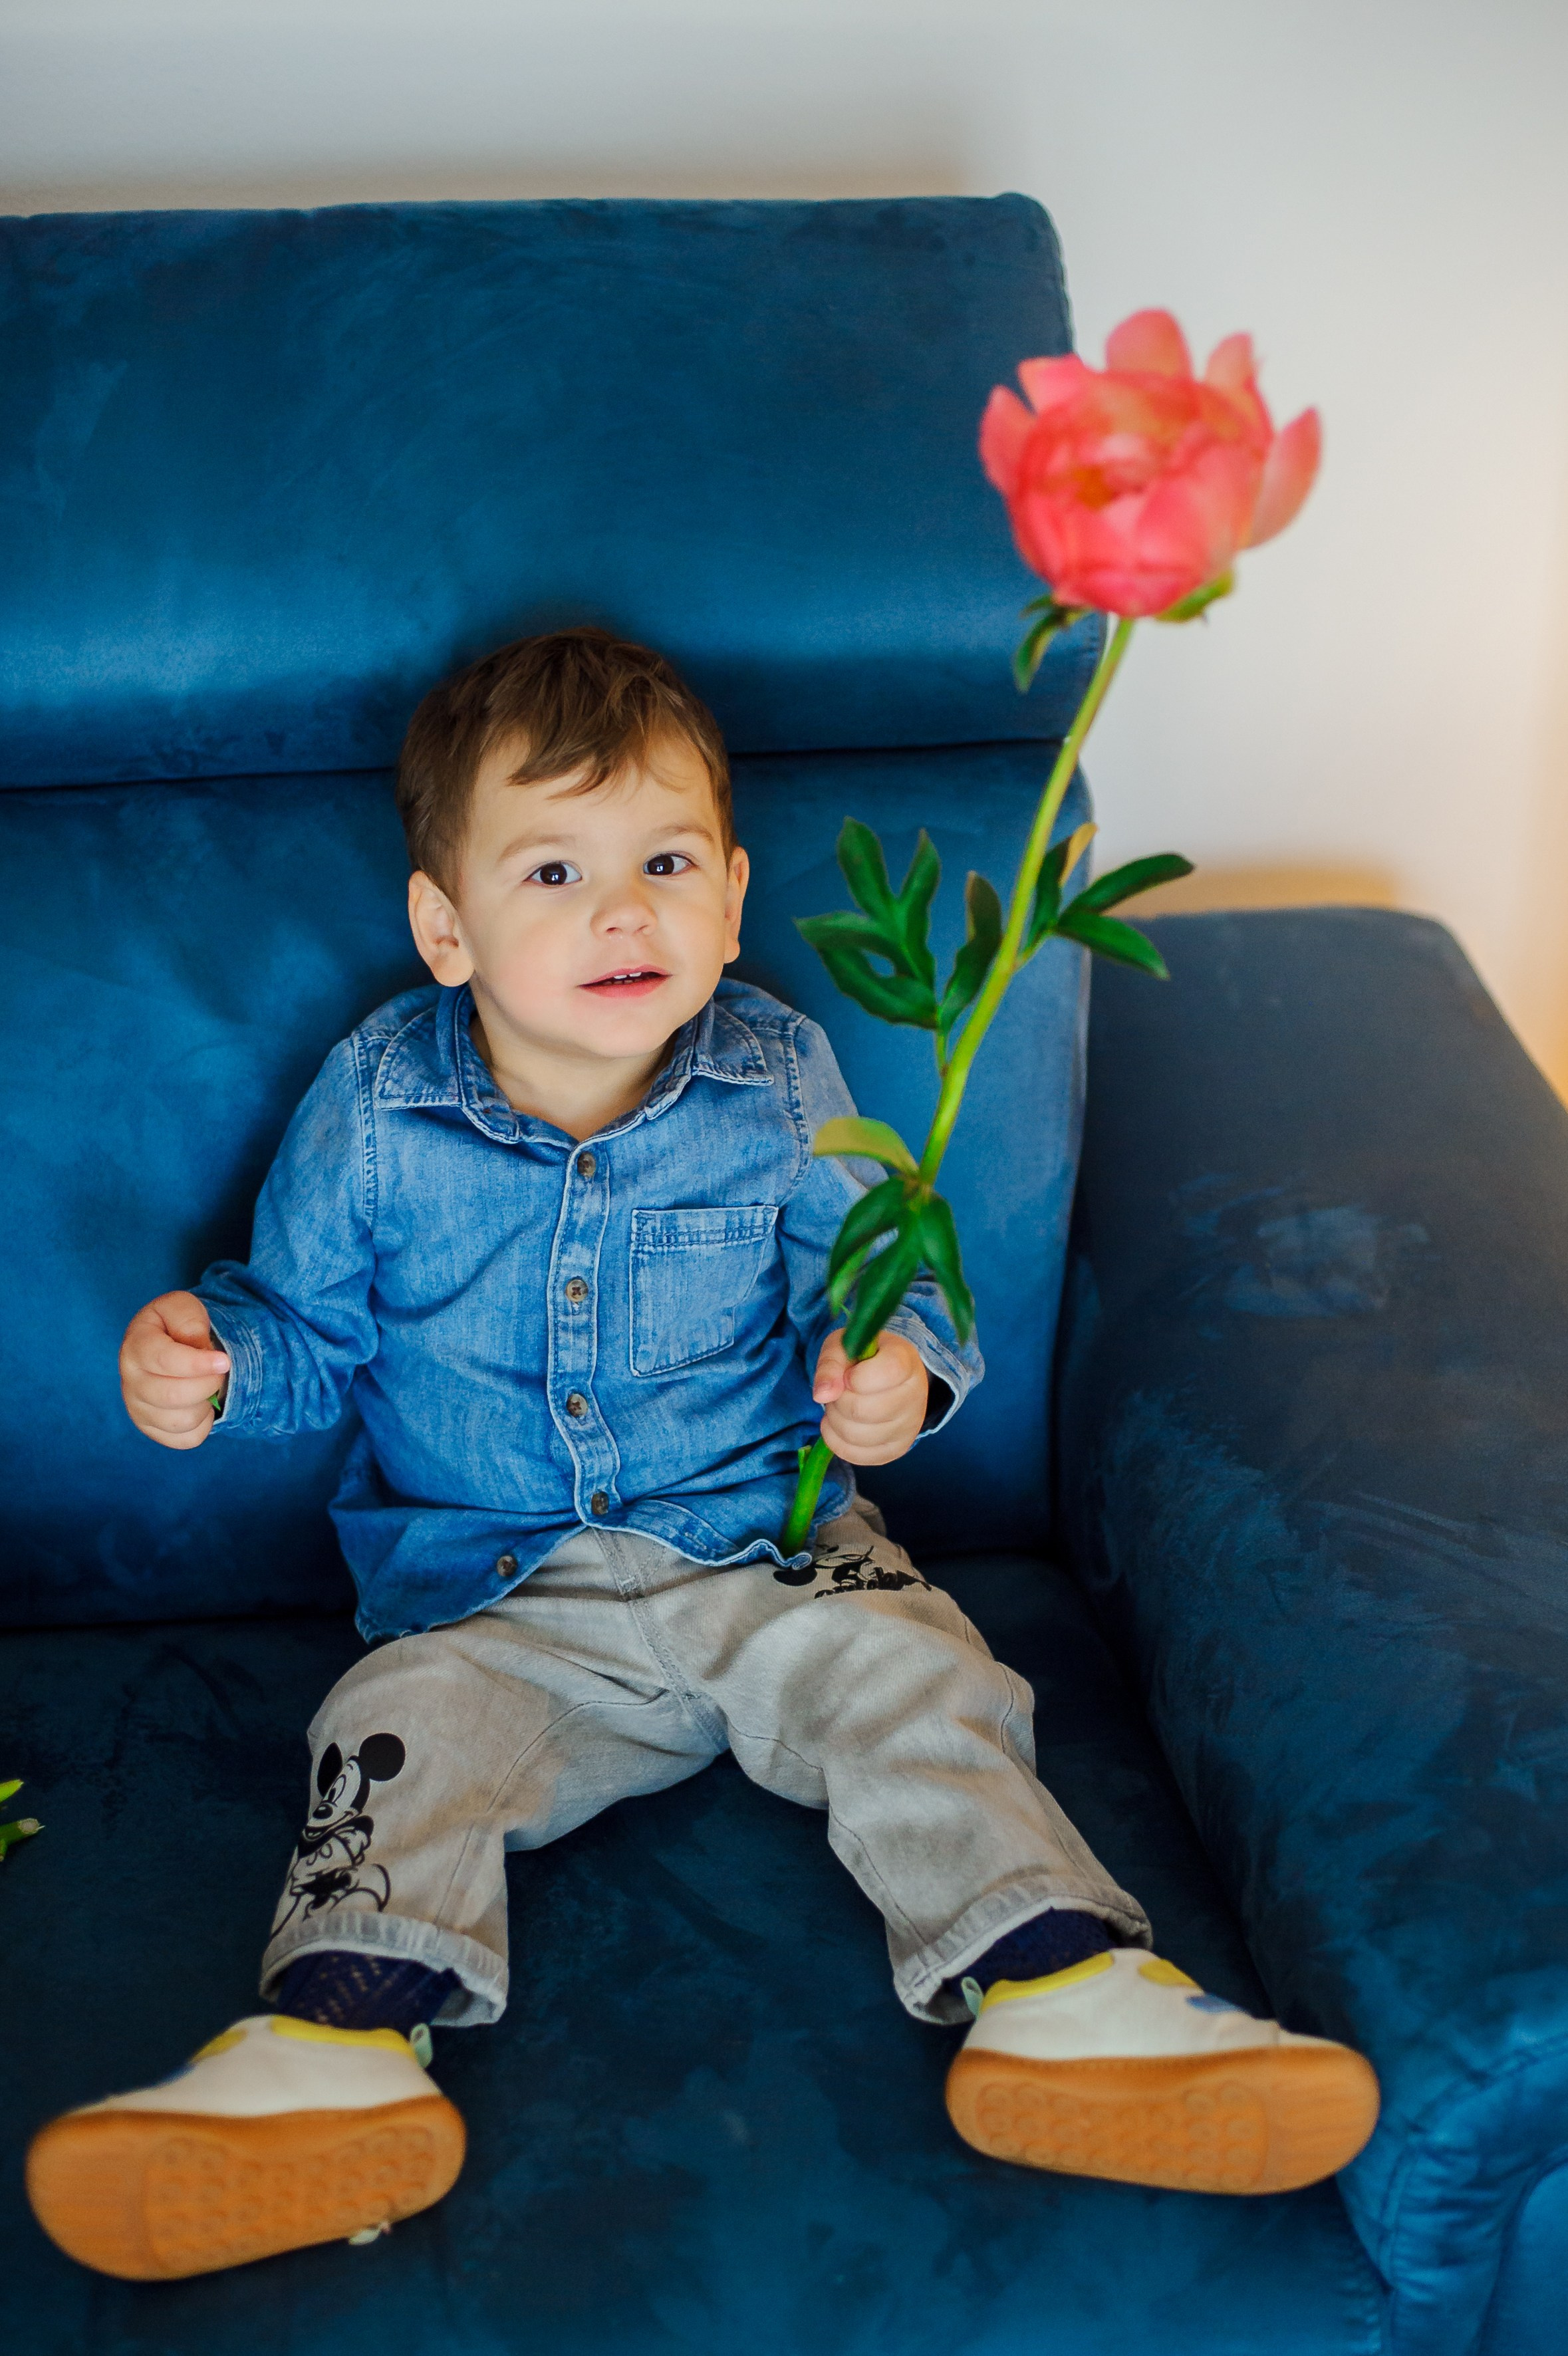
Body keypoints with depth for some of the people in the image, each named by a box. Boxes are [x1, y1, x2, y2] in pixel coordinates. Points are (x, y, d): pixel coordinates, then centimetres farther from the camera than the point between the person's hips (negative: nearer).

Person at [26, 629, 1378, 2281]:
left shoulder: (778, 1083, -4)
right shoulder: (374, 1108, -5)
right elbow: (310, 1323, 6)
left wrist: (893, 1365, -22)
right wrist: (215, 1360, -17)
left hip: (769, 1557, 0)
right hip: (489, 1601, 0)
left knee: (914, 1681, -20)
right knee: (399, 1736, -23)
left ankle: (1064, 1993, -21)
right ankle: (334, 2044, -30)